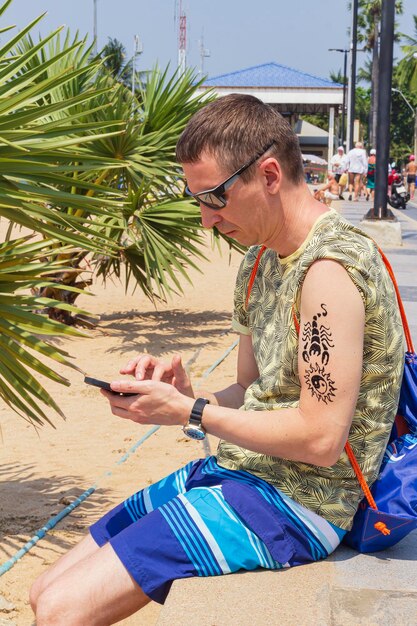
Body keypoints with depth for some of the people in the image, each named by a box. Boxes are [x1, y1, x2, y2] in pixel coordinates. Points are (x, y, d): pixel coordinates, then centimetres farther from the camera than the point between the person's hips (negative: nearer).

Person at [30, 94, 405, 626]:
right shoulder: (259, 262, 11)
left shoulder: (331, 267, -19)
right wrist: (184, 393, -3)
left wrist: (191, 413, -16)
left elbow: (320, 438, -23)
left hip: (294, 503, -9)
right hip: (239, 474, 9)